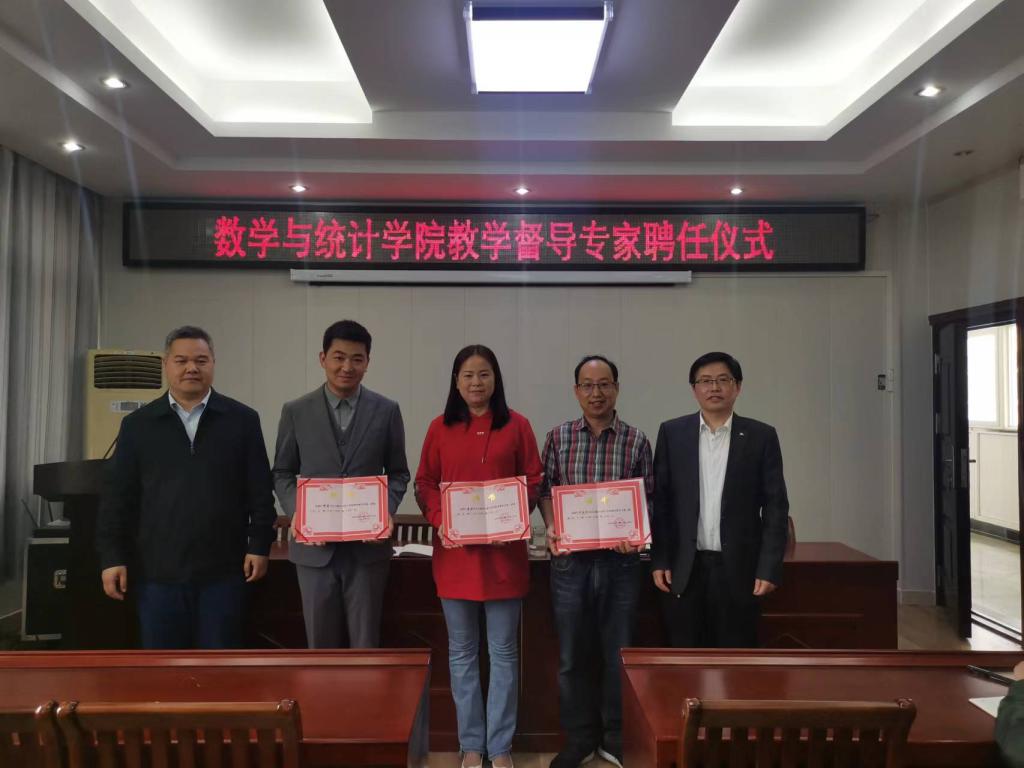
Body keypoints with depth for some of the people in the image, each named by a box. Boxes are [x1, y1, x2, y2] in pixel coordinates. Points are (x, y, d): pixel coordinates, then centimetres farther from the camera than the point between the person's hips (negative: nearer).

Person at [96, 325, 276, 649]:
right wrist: (112, 557, -1)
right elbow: (117, 497, 4)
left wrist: (259, 545, -4)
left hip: (222, 568, -1)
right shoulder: (138, 424, 5)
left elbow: (260, 491, 1)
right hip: (157, 569, 1)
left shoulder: (242, 420, 1)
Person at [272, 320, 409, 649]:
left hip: (368, 545, 0)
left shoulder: (386, 410, 1)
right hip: (314, 546, 1)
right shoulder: (296, 411, 1)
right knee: (321, 643, 12)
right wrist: (297, 515, -10)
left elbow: (398, 472, 6)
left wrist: (386, 512, -11)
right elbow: (282, 473, 7)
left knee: (366, 643, 9)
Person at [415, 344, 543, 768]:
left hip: (503, 551, -1)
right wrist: (439, 522, -12)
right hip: (455, 551, 1)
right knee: (461, 653, 10)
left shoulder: (516, 425, 1)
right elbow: (424, 484, 5)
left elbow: (533, 482, 1)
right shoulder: (440, 427, 4)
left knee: (503, 652, 7)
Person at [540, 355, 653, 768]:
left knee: (618, 654, 11)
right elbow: (545, 489, 6)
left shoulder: (636, 440, 0)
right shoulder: (558, 436, 2)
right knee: (572, 655, 10)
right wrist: (552, 527, -10)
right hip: (570, 560, 1)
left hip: (620, 561, 0)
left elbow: (648, 498, 3)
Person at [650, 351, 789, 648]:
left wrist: (769, 568, -6)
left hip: (738, 569, 0)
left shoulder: (761, 436, 1)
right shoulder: (672, 433, 3)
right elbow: (660, 501, 3)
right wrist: (659, 561, -2)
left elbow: (776, 507, 0)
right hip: (683, 570, 1)